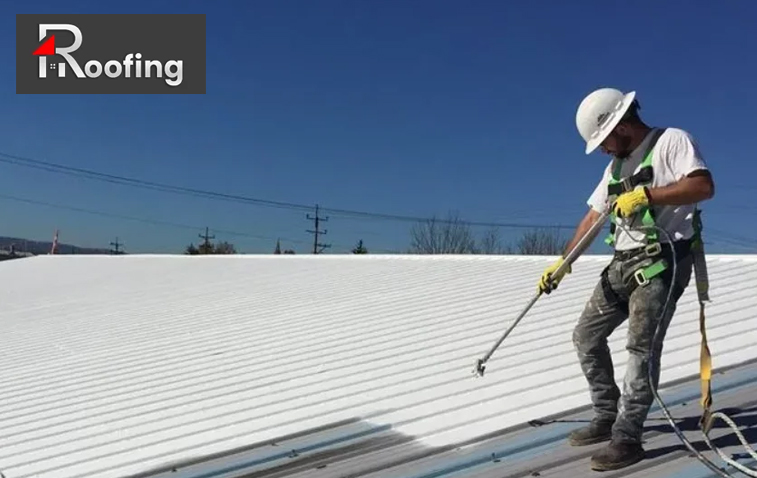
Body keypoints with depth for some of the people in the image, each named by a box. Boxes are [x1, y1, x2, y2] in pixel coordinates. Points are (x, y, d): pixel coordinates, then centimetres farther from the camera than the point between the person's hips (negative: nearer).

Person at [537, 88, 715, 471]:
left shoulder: (672, 141, -4)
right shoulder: (616, 166, 20)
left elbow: (704, 186, -20)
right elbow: (592, 218, 19)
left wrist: (646, 195, -23)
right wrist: (562, 262, 12)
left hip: (662, 263, -9)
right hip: (622, 264, 9)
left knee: (641, 347, -12)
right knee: (586, 336, 8)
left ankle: (627, 438, -6)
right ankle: (608, 417, 19)